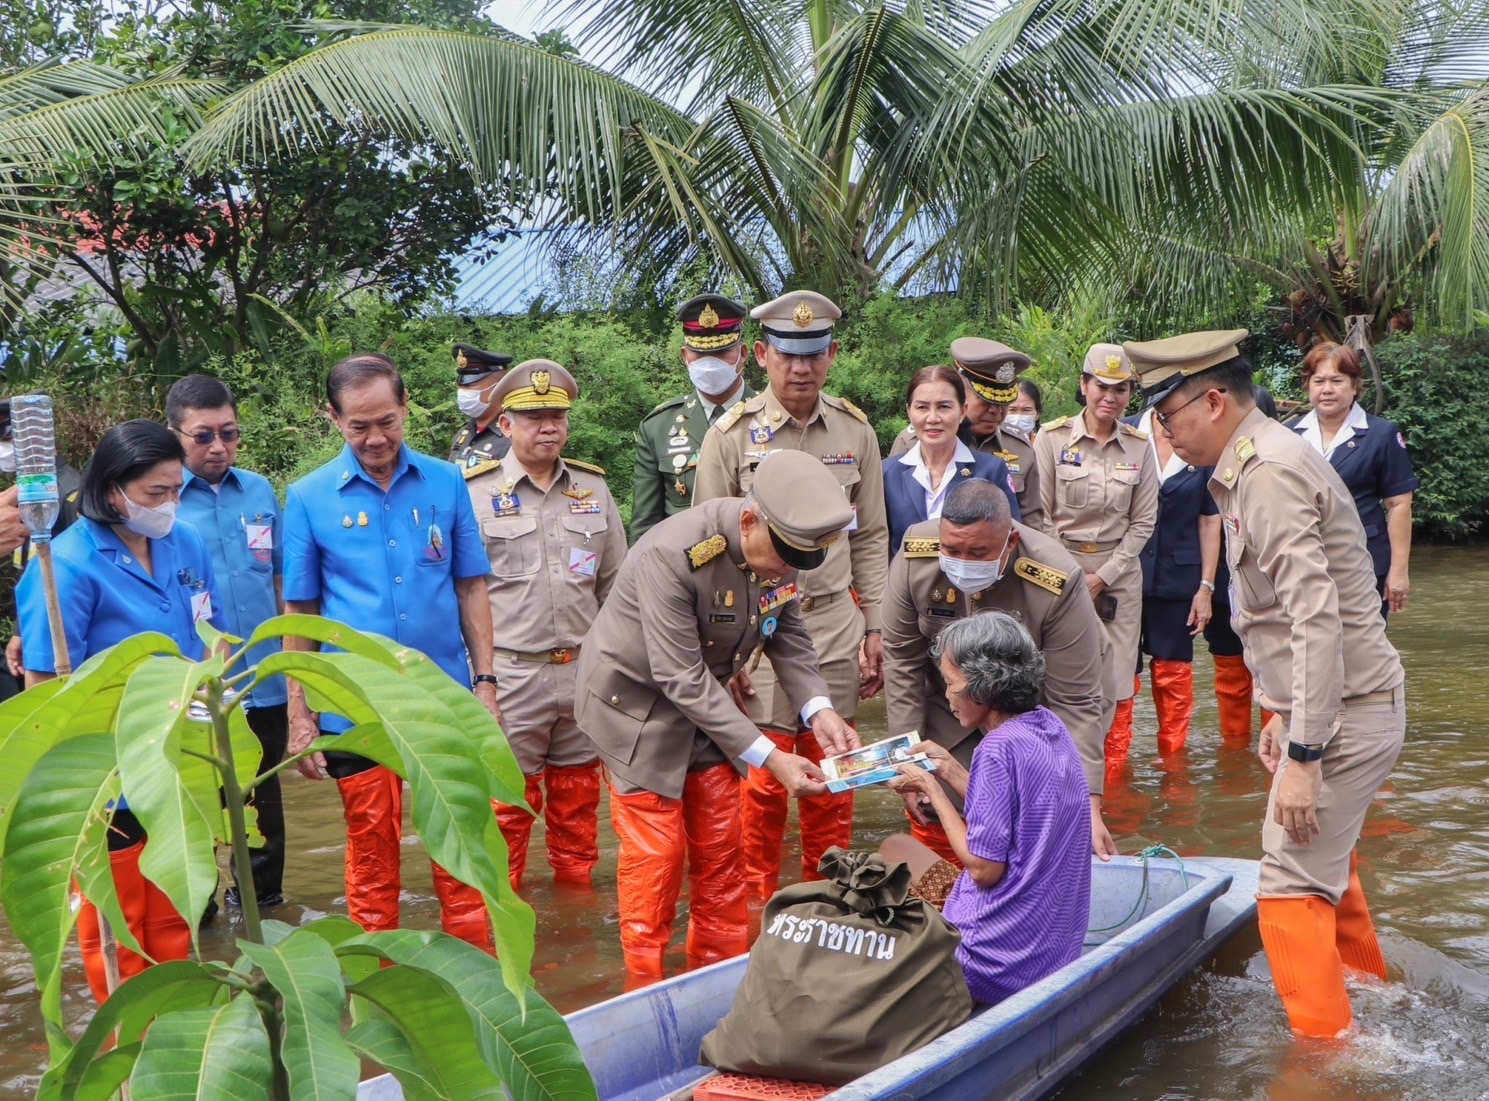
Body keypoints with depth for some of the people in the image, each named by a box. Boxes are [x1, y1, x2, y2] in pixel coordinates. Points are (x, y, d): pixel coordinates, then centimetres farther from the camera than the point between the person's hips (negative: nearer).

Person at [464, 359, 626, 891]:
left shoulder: (593, 489, 10)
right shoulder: (475, 493, -2)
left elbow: (615, 585, 15)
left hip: (584, 672, 4)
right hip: (509, 674, -3)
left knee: (578, 793, 12)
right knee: (508, 798, 4)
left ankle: (576, 886, 27)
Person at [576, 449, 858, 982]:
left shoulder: (783, 548, -13)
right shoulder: (671, 556, -35)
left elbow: (788, 634, 0)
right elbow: (683, 679, -32)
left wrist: (819, 710, -17)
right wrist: (769, 757, -32)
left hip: (708, 701, 7)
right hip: (640, 705, -6)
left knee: (720, 851, 10)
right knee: (655, 853, -3)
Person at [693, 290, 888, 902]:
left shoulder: (855, 431, 6)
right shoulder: (731, 434, -4)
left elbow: (869, 539, 12)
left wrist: (876, 629, 7)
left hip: (835, 626, 3)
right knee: (761, 781, -1)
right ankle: (755, 907, 15)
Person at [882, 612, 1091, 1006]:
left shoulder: (1000, 747, -21)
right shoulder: (1049, 726, 5)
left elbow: (984, 868, -19)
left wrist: (931, 788, -9)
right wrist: (949, 770, 11)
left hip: (1000, 963, -9)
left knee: (895, 850, 11)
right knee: (897, 845, 19)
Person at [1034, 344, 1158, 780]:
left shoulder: (1138, 445, 3)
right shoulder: (1053, 438, -4)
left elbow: (1143, 521, 4)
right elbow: (1039, 515, -3)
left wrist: (1103, 577, -4)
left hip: (1119, 572, 2)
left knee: (1119, 686, 2)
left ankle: (1111, 784, 13)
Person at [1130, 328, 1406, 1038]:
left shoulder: (1268, 472, -21)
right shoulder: (1259, 461, 12)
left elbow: (1317, 618, -28)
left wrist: (1303, 755, -28)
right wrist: (1284, 715, 20)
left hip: (1344, 713, -11)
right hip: (1337, 705, 11)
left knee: (1291, 892, -7)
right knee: (1325, 864, 27)